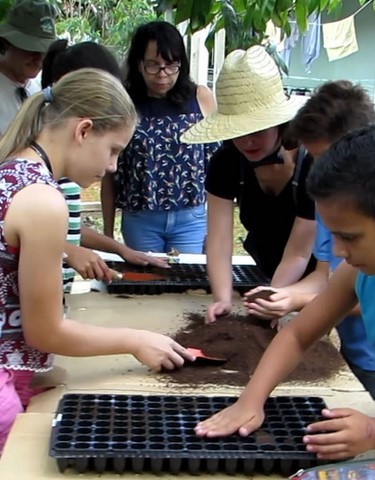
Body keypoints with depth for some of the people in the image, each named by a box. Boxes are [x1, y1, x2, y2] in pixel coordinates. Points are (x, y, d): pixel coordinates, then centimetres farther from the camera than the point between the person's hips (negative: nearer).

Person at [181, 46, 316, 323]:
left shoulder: (311, 166, -27)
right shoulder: (226, 163, -16)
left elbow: (297, 255, -28)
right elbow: (219, 240, -25)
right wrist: (223, 300, -40)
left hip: (309, 287, -3)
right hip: (264, 278, 3)